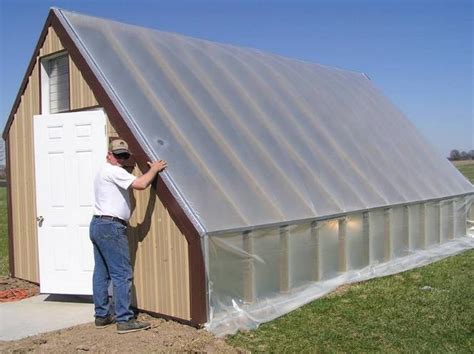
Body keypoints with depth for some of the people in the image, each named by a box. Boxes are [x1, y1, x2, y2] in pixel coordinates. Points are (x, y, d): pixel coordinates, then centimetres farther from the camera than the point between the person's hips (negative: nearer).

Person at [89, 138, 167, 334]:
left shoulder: (104, 172, 21)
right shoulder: (113, 171, -12)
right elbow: (140, 184, -19)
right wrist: (154, 169, -4)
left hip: (97, 225, 11)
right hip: (111, 227, -11)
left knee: (101, 273, 13)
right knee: (122, 274, -8)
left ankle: (101, 316, 20)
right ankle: (125, 320, -7)